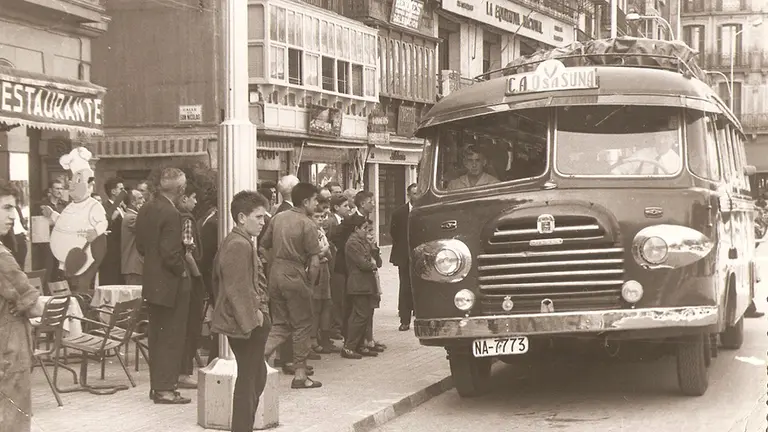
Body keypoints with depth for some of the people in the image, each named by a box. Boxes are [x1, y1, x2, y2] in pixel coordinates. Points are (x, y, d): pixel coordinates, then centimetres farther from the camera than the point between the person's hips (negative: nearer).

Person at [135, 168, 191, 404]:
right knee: (172, 336, 0)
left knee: (156, 334, 16)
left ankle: (157, 385, 24)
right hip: (170, 282, -9)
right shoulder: (171, 214, -21)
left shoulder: (146, 209, 5)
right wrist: (181, 270, -8)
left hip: (151, 280, 9)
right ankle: (165, 389, 2)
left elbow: (140, 245, 12)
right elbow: (170, 253, -24)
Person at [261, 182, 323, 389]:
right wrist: (309, 282, -2)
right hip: (295, 276, -6)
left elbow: (264, 244, 12)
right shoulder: (307, 224, -11)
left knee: (280, 324, 16)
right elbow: (314, 261, -14)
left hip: (275, 273, 6)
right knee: (302, 325, 6)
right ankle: (300, 375, 10)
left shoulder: (278, 218, 6)